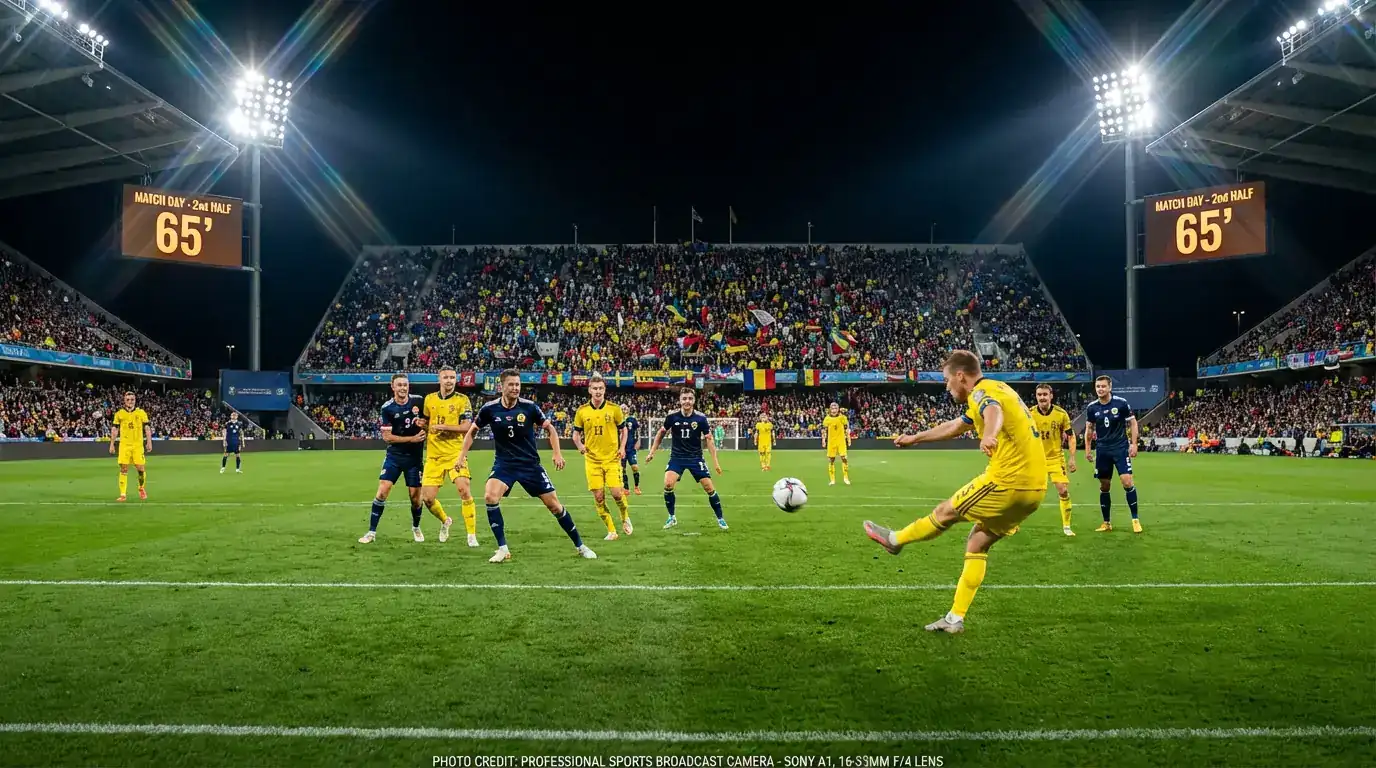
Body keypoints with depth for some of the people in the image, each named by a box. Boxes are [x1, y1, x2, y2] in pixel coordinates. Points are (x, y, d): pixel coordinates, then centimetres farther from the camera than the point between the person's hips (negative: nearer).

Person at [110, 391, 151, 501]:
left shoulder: (141, 412, 4)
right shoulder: (119, 413, 6)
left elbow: (147, 428, 4)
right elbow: (114, 429, 9)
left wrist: (149, 442, -4)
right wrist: (112, 444, 5)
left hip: (138, 445, 0)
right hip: (124, 445, 0)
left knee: (141, 468, -2)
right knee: (123, 469, -3)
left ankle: (142, 488, 23)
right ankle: (123, 494, 2)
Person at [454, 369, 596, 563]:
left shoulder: (529, 407, -11)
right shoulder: (489, 409, -9)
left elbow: (549, 428, 2)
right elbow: (472, 431, 8)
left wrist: (557, 453, -8)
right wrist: (462, 455, 2)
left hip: (530, 463, 0)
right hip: (504, 463, 0)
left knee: (553, 504, -1)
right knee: (490, 496, -26)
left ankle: (579, 546, 16)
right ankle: (503, 549, -12)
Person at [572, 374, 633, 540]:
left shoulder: (614, 408, -3)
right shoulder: (582, 411, 0)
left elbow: (623, 429, 10)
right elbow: (576, 434, 10)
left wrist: (622, 447, -3)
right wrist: (580, 446, -10)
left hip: (612, 458, -1)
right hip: (592, 460, 1)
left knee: (617, 493, -9)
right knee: (598, 497, -1)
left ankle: (625, 518, 22)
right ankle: (611, 530, 13)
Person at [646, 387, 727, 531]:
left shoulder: (700, 418, -11)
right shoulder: (672, 416, -10)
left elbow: (709, 439, -5)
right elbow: (661, 433, 6)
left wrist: (715, 461, -9)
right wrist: (652, 452, 6)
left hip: (695, 458, 0)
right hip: (676, 457, 0)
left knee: (709, 488, -4)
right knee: (668, 484, -20)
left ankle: (720, 519, 15)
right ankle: (672, 517, 1)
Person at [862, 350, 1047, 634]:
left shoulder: (982, 392, -8)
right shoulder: (997, 389, 23)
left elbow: (994, 412, -35)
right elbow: (953, 427, 35)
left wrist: (989, 435, -57)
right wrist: (914, 438, 43)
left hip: (1008, 481, -9)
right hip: (1035, 486, 9)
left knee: (945, 512, 9)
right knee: (977, 545, 14)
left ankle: (895, 540, 31)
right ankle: (955, 619, 15)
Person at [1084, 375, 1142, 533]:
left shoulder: (1121, 403, -9)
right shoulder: (1092, 407, 0)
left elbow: (1133, 422, -1)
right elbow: (1089, 429, 12)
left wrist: (1134, 444, -8)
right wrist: (1087, 449, 8)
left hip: (1121, 448, -3)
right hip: (1102, 450, 3)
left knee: (1127, 481, -14)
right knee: (1104, 486, 7)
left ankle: (1135, 519, -2)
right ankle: (1106, 523, 17)